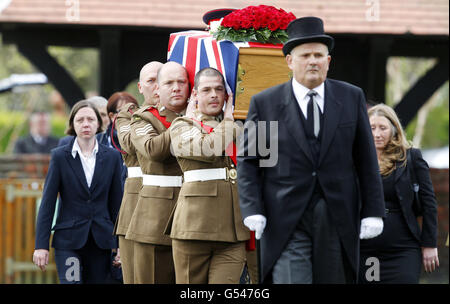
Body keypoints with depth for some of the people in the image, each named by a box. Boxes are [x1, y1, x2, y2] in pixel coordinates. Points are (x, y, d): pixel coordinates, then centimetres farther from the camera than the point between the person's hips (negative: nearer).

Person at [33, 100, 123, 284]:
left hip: (101, 239, 2)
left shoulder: (112, 157, 6)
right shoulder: (60, 156, 1)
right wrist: (41, 245, -6)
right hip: (69, 240, -2)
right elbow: (48, 203, 0)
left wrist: (119, 244, 5)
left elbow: (116, 202, 9)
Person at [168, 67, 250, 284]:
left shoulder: (240, 125, 20)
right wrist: (229, 118, -1)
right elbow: (208, 148, -13)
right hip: (196, 223, -3)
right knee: (191, 282, 2)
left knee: (226, 281, -9)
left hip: (234, 226, 3)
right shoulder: (182, 125, 5)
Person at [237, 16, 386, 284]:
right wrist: (252, 210, -8)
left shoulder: (352, 98, 7)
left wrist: (373, 211, 3)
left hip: (338, 220, 2)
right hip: (285, 220, -2)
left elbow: (367, 159, 8)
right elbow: (248, 161, 4)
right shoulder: (264, 103, 3)